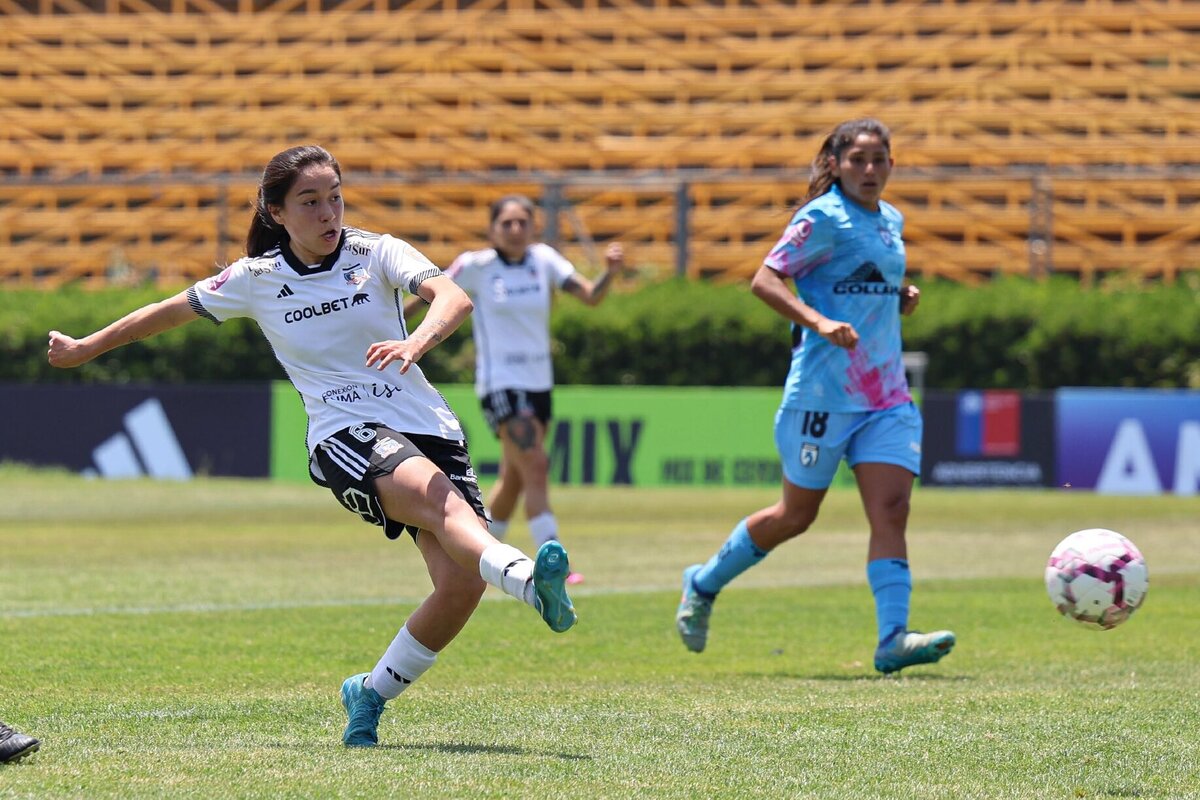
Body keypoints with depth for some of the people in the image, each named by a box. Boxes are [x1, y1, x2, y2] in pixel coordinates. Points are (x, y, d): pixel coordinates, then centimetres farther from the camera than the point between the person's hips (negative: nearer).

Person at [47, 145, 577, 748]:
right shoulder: (256, 279, 6)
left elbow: (453, 298, -14)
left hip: (427, 427, 2)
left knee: (461, 586, -14)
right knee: (439, 498, -34)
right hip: (344, 436, -2)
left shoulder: (377, 253, 3)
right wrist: (83, 349, 31)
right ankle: (527, 579, -62)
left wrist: (417, 341, -36)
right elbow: (171, 311, 22)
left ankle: (372, 693, 9)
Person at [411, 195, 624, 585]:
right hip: (500, 385, -5)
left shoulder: (544, 260, 2)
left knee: (514, 480, 15)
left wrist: (610, 272, -26)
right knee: (536, 468, -19)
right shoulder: (476, 266, -7)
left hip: (539, 383, 5)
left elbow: (590, 296, -7)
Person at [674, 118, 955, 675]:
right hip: (823, 392, -6)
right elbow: (764, 280, -15)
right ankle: (704, 584, 28)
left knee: (891, 512, -9)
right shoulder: (823, 217, -9)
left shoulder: (891, 221, 14)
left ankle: (893, 639, -17)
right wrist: (821, 324, -28)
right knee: (796, 515, 6)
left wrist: (902, 298, 9)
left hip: (887, 396, 6)